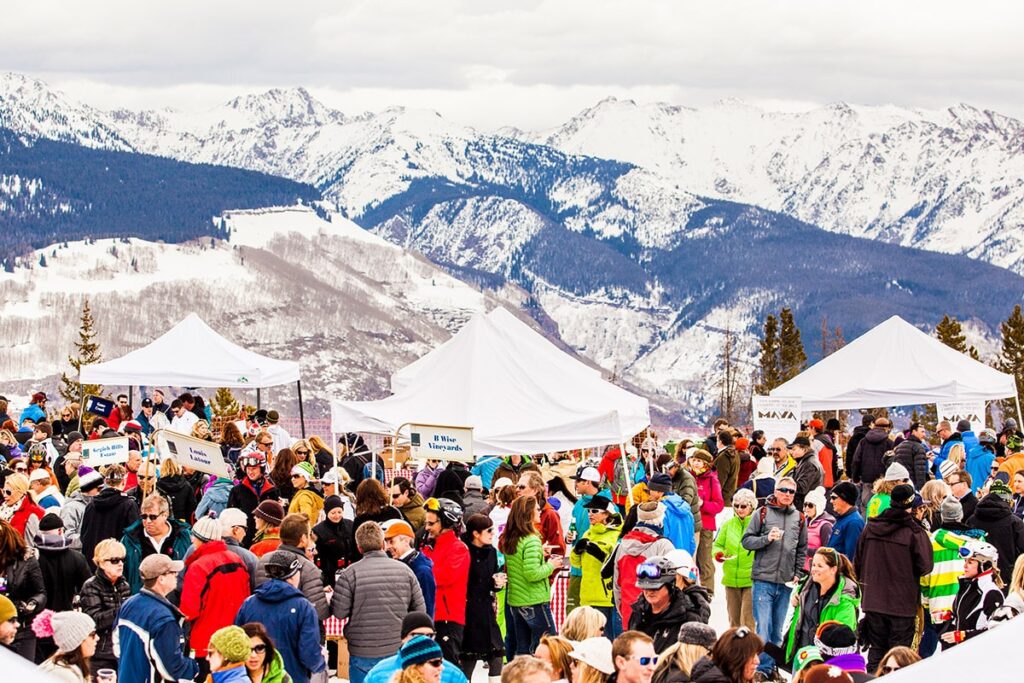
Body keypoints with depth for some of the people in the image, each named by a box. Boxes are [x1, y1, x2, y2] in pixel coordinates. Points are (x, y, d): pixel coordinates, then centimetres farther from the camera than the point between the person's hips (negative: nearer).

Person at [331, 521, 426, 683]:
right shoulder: (404, 570, -3)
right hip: (398, 651, 2)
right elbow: (419, 609, 2)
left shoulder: (350, 574, -11)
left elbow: (339, 612, -10)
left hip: (363, 654, -2)